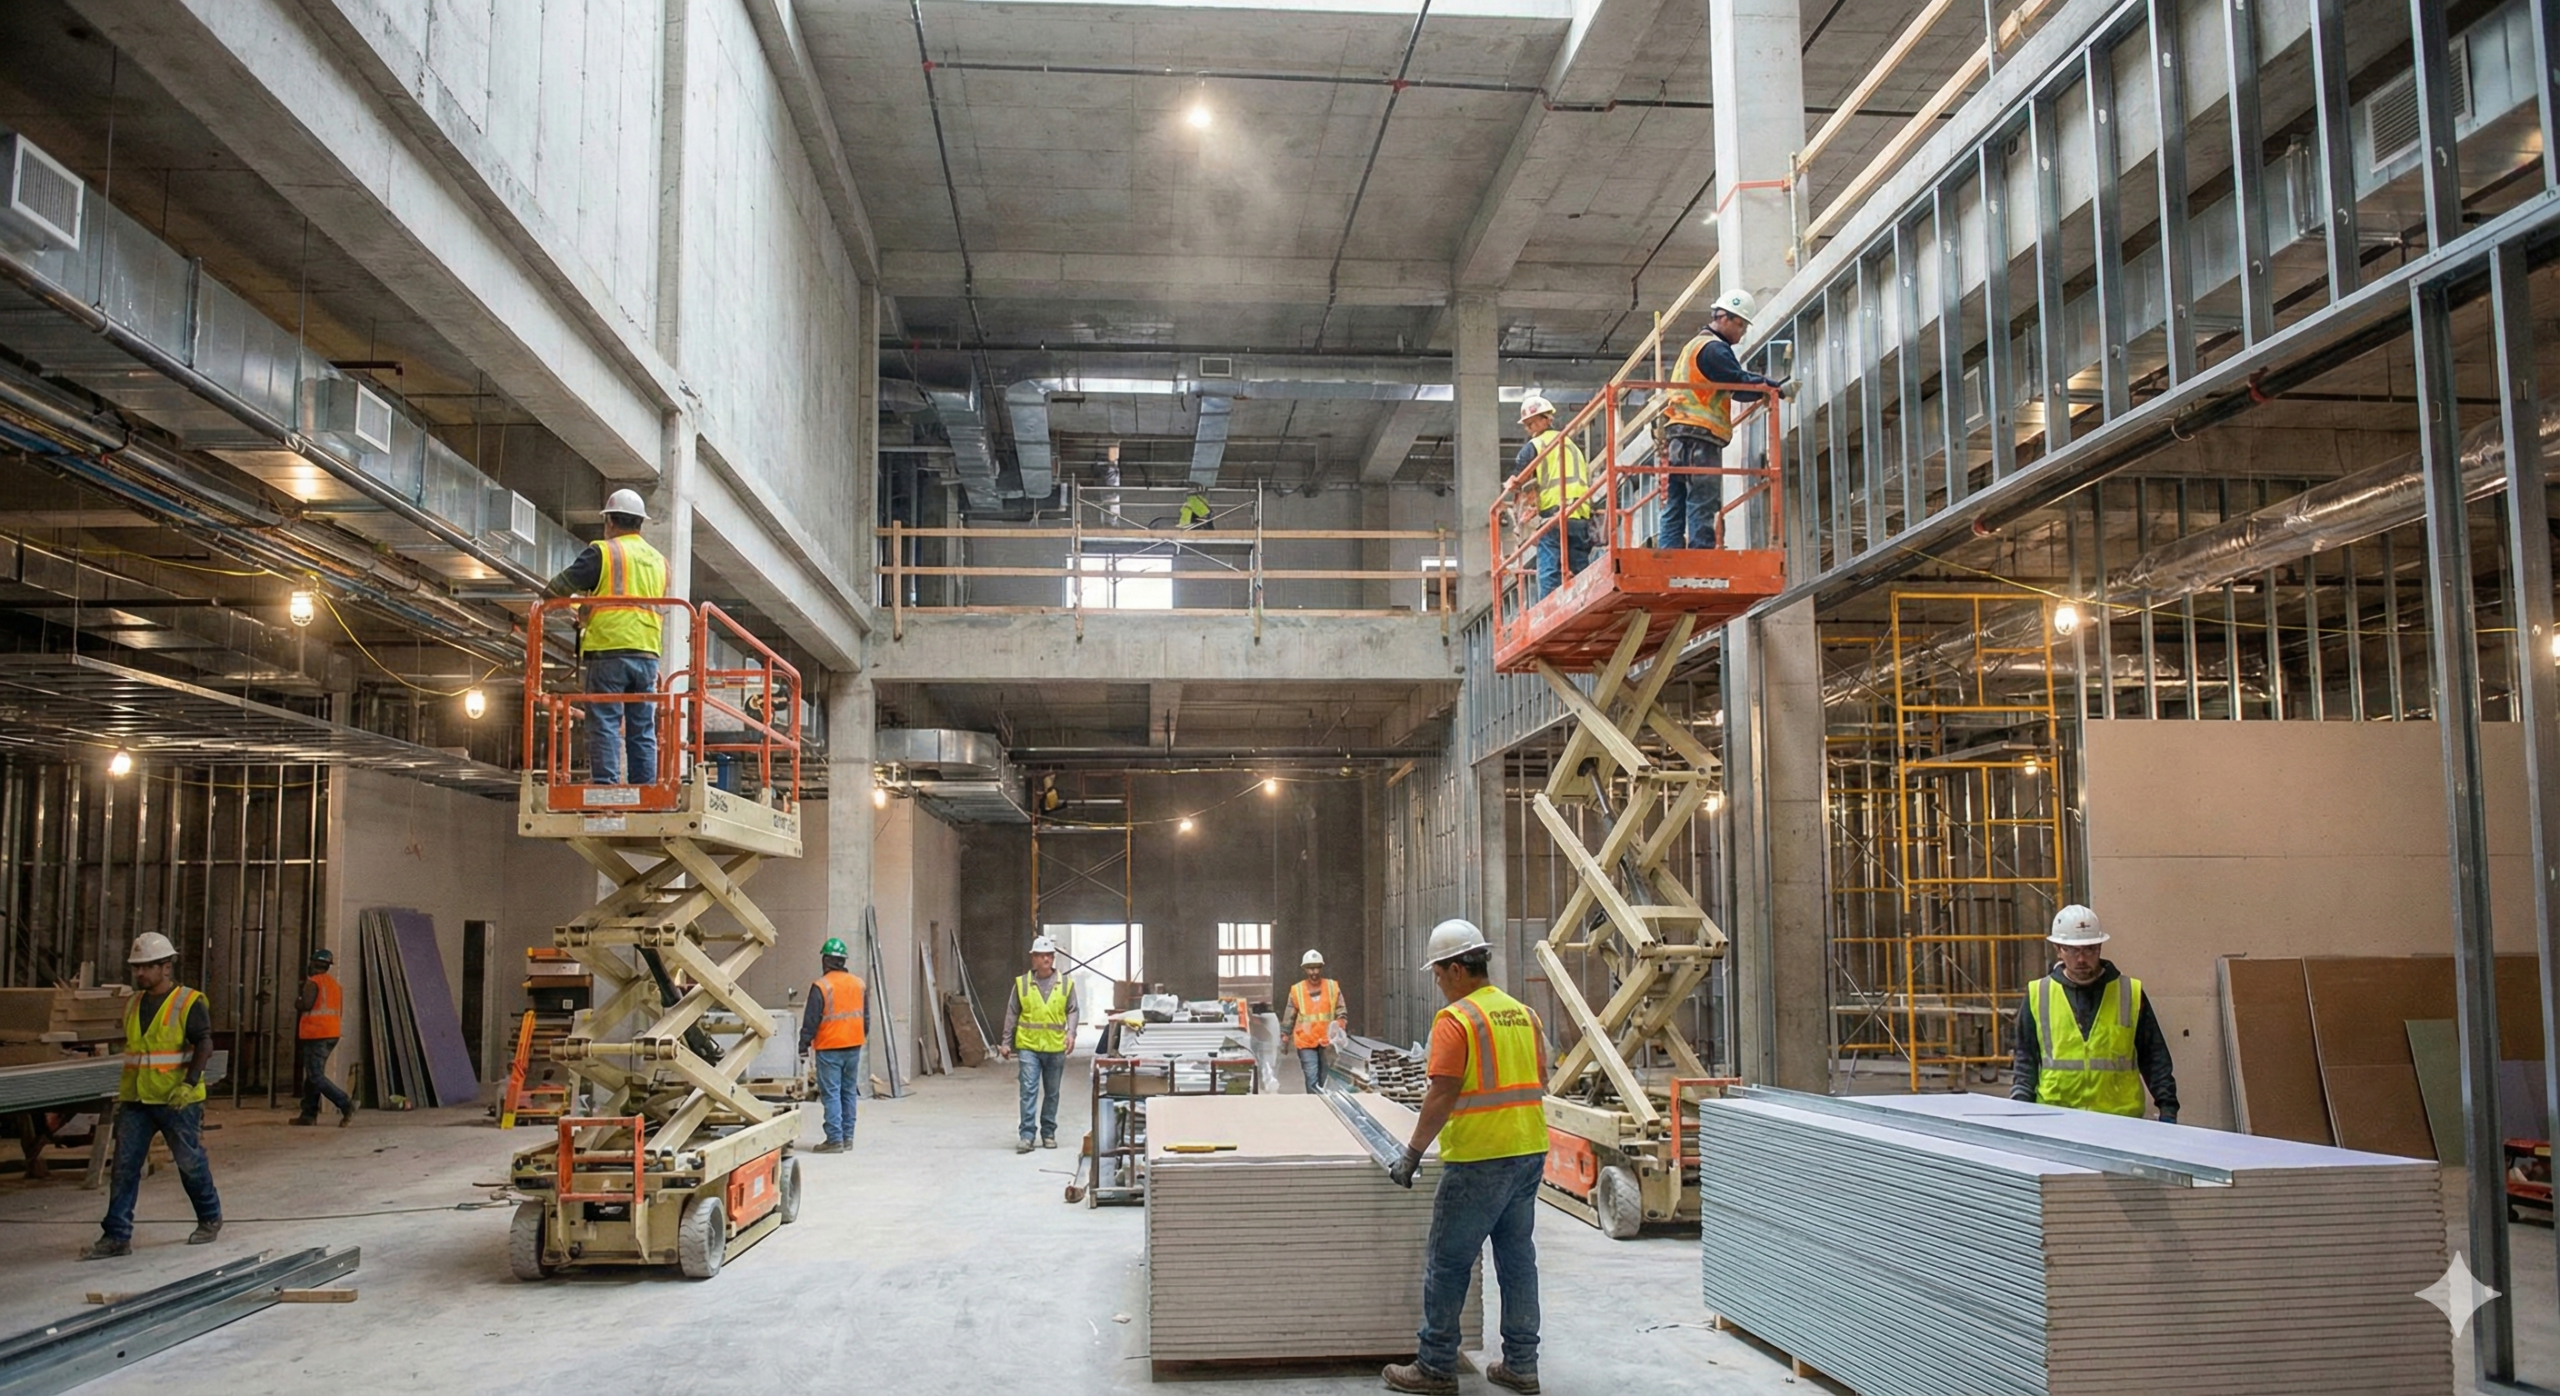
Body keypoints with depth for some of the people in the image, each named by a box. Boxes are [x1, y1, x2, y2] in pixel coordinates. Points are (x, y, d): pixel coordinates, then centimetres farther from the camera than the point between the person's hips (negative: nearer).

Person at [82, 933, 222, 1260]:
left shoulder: (189, 1003, -9)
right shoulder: (133, 1005, 12)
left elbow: (204, 1045, -15)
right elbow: (132, 1049, 22)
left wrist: (189, 1083, -27)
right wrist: (123, 1093, 21)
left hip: (177, 1101, -6)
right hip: (135, 1099, 6)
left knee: (191, 1163, 5)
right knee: (125, 1165, 0)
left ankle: (210, 1219, 23)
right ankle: (116, 1236, 2)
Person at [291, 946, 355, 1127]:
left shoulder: (312, 982, -9)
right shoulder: (334, 983, 16)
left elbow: (307, 1004, -22)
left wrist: (297, 1003, 0)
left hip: (316, 1034, -9)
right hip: (332, 1033, 9)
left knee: (316, 1076, -9)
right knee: (313, 1074, 15)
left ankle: (346, 1105, -22)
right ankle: (309, 1114, 14)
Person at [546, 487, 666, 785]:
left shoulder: (603, 552, -1)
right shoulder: (658, 560, 19)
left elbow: (563, 585, 1)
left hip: (608, 651, -5)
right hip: (648, 653, 6)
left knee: (605, 725, -5)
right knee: (643, 730, 6)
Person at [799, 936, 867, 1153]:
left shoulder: (821, 986, -13)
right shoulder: (858, 983, 7)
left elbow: (811, 1020, -12)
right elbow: (865, 1016, 15)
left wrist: (804, 1044, -2)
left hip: (829, 1048, -6)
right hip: (854, 1046, 6)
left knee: (831, 1094, -4)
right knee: (848, 1092, 13)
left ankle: (835, 1140, -7)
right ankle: (847, 1137, 16)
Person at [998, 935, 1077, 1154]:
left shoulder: (1065, 984, 3)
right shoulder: (1022, 983, 1)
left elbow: (1072, 1011, 7)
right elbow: (1012, 1014, 6)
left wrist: (1071, 1032, -10)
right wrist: (1007, 1042, 6)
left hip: (1055, 1048, 2)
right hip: (1028, 1046, -1)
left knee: (1052, 1093, 10)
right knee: (1029, 1090, -8)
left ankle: (1048, 1133, 22)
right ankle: (1027, 1135, -5)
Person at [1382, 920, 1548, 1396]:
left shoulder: (1455, 1020, -13)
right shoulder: (1524, 1014, 10)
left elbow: (1442, 1095, -17)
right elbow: (1539, 1083, 15)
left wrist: (1412, 1153, -10)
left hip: (1479, 1160, -8)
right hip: (1530, 1152, 8)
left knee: (1446, 1262, 3)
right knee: (1517, 1257, 14)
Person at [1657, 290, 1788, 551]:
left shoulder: (1694, 345, 26)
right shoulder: (1714, 349, -6)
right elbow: (1741, 383, -14)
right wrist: (1778, 388, -10)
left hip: (1678, 436, 10)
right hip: (1701, 435, -10)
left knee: (1674, 510, 3)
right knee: (1702, 508, -12)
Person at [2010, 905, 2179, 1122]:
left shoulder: (2131, 993, 6)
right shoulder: (2038, 995, 6)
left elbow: (2154, 1057, 9)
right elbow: (2025, 1059, 10)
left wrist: (2167, 1105, 1)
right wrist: (2020, 1105, -2)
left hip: (2120, 1118, 0)